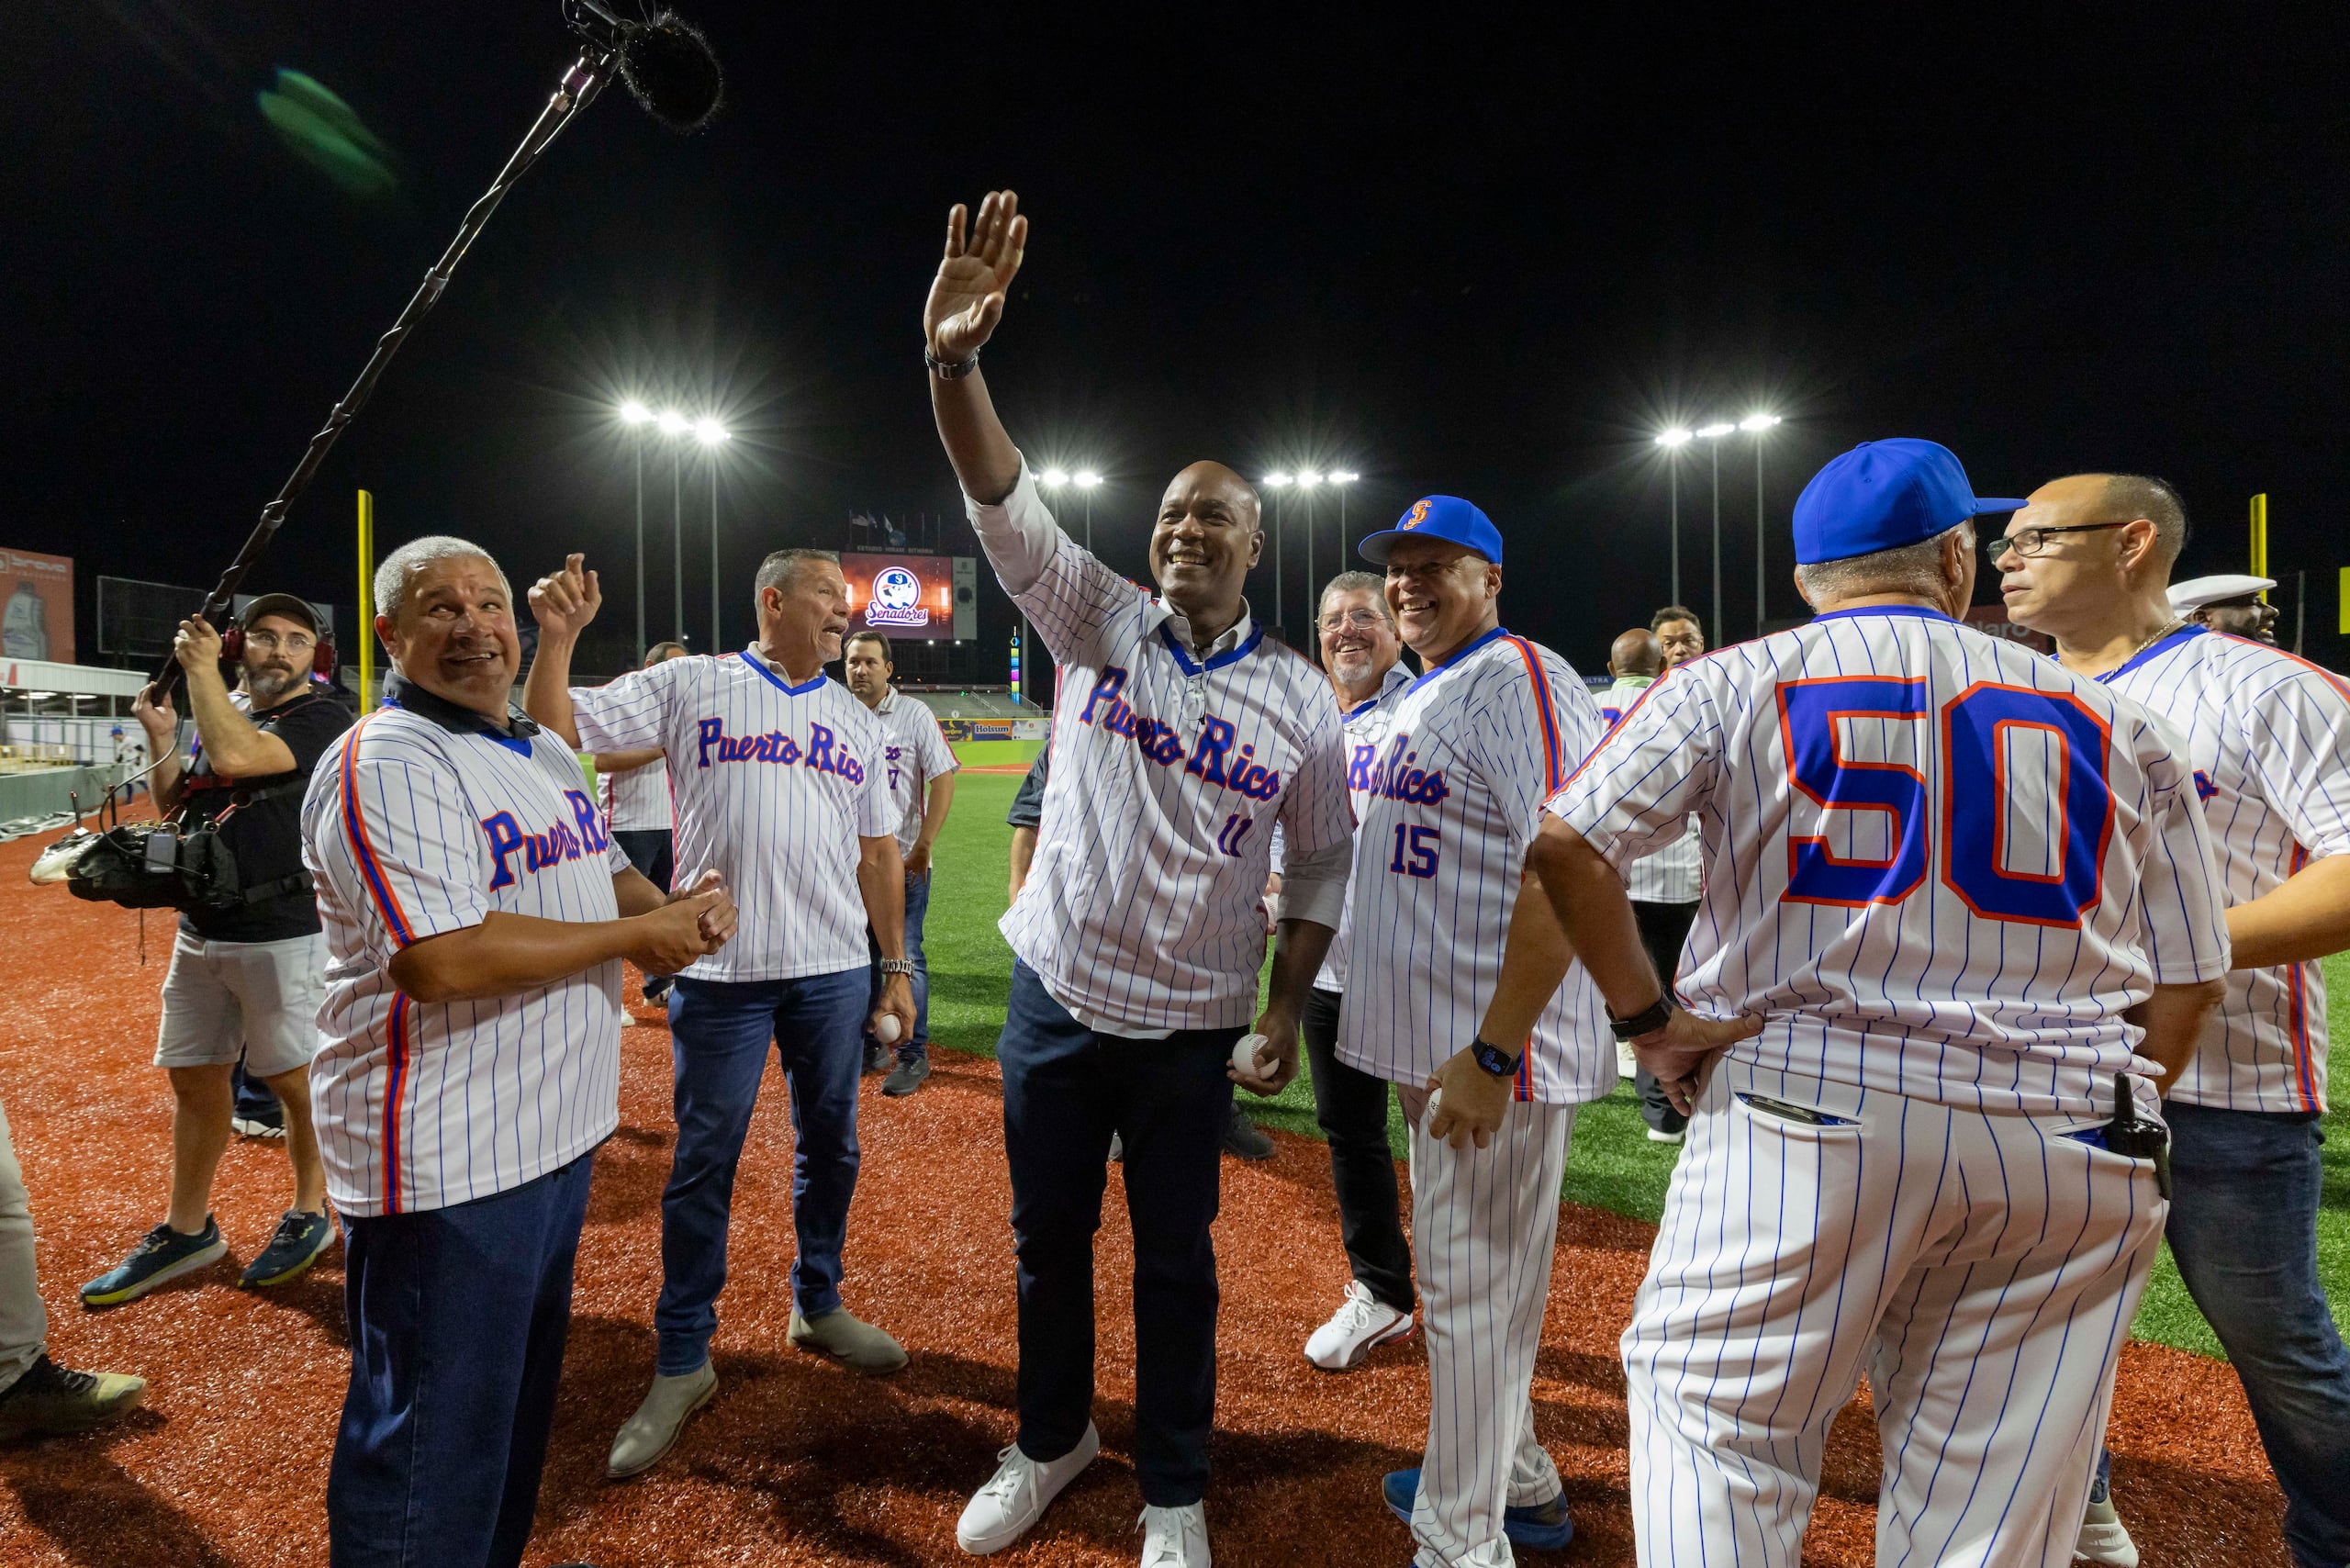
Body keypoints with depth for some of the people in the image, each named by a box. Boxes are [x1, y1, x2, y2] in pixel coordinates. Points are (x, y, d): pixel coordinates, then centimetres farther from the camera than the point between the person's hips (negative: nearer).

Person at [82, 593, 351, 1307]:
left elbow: (234, 756, -26)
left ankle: (311, 1214, 22)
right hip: (201, 932, 7)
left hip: (284, 935, -7)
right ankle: (187, 1230, 30)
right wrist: (162, 738, 2)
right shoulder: (223, 714, 13)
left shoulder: (321, 718, -10)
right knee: (195, 1080, 15)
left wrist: (200, 667, -13)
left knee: (295, 1081, 4)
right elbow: (173, 806, 18)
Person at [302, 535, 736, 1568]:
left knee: (520, 1403, 25)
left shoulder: (545, 753, 12)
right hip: (447, 1164, -9)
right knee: (433, 1443, 7)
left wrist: (674, 909, -3)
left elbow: (603, 869, 20)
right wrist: (634, 938, -19)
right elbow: (441, 960, -26)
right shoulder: (383, 765, -16)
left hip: (558, 1133, 9)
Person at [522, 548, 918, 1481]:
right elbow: (555, 733, -4)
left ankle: (818, 1307, 36)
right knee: (704, 1164, 5)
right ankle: (682, 1364, 22)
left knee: (830, 1146, 14)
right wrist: (558, 638, -19)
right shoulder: (688, 685, 1)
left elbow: (878, 854, 11)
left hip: (834, 968, 4)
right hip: (719, 970, -3)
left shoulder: (858, 723, 11)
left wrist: (897, 966, 9)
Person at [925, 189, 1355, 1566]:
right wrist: (955, 362, -31)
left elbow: (1325, 857, 3)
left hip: (1195, 1024, -1)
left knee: (1176, 1259, 12)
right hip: (1058, 991, 2)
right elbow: (1004, 501, -14)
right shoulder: (1098, 622, -2)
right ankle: (1054, 1440, 44)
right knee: (1048, 1236, 18)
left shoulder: (1302, 699, -4)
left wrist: (1285, 1011, -3)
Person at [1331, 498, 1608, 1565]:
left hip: (1495, 1047, -9)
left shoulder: (1521, 681, -16)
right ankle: (1514, 1477, 42)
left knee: (1471, 1284, 3)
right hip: (1429, 1038, 10)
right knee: (1461, 1268, 22)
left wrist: (1494, 1050, -27)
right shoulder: (1416, 699, 14)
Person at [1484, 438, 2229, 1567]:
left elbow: (1563, 843, -11)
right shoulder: (2114, 723, 11)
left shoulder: (1735, 683, 1)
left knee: (1718, 1430, 10)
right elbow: (2186, 985, 12)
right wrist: (2095, 1110, 20)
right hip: (2075, 1155, 4)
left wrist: (1647, 1019, -3)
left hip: (1802, 1111, -3)